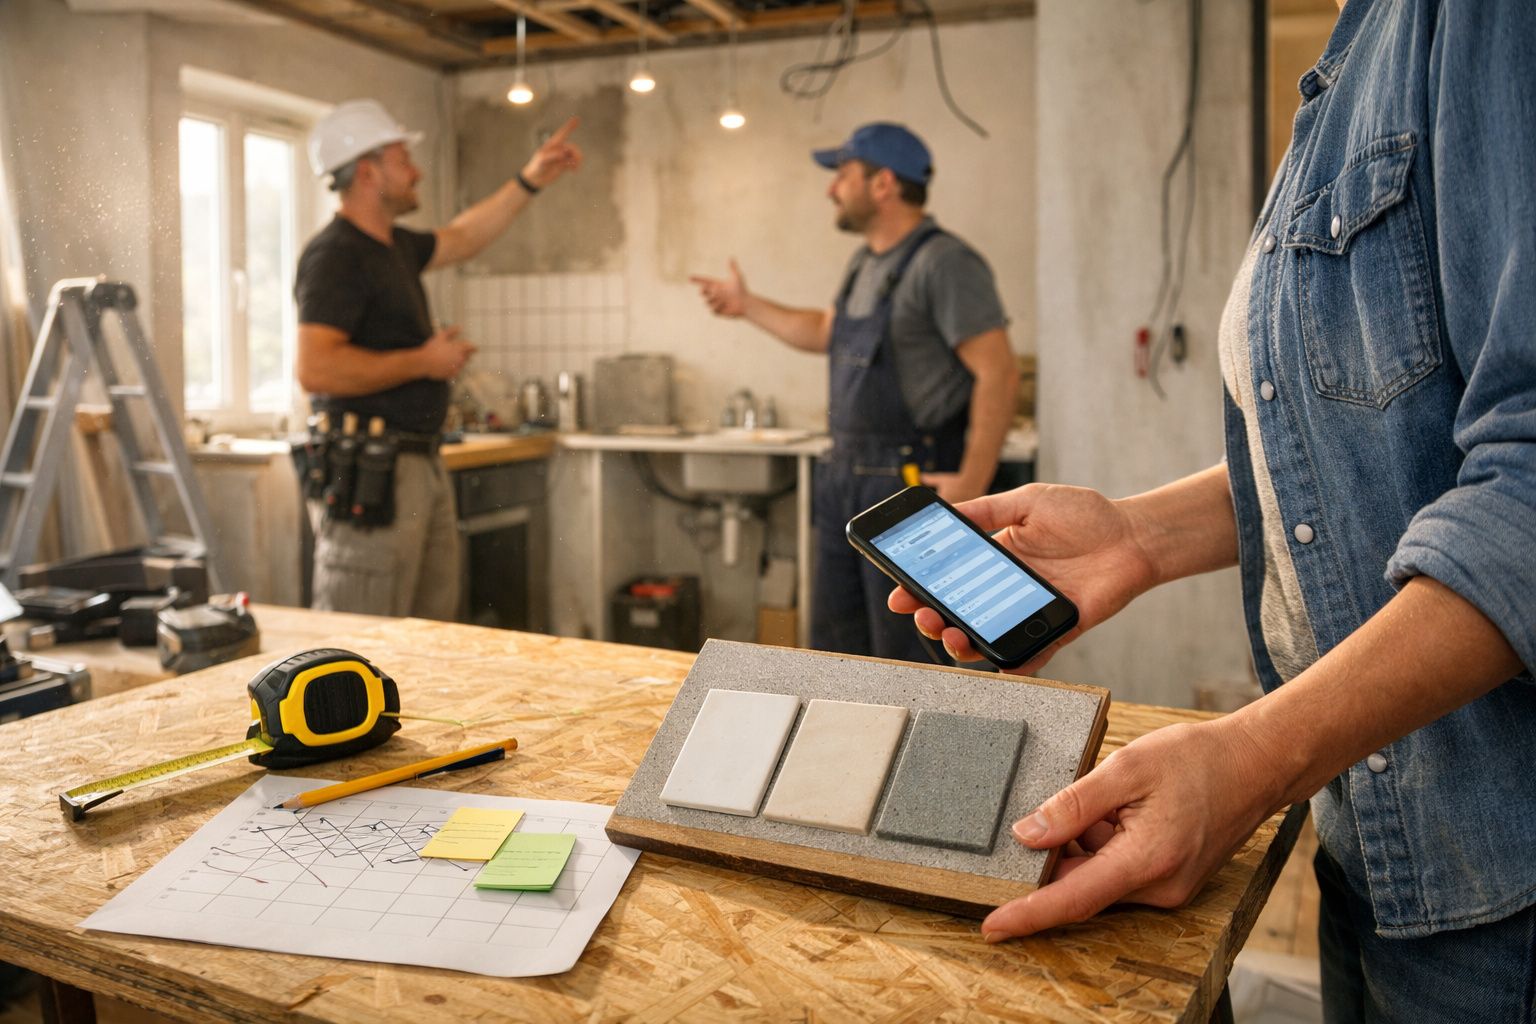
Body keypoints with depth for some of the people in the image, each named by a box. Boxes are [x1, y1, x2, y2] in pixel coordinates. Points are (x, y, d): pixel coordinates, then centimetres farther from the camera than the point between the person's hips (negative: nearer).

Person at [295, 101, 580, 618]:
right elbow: (315, 370, -26)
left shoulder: (394, 246, 16)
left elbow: (461, 238, 36)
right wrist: (424, 361, -17)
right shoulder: (334, 256, -14)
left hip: (421, 467, 10)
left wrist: (530, 180, 33)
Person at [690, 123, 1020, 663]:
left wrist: (973, 483, -24)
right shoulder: (864, 263, 13)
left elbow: (999, 374, -20)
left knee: (906, 659, 0)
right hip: (846, 477, 9)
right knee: (834, 644, 16)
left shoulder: (944, 263, -15)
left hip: (910, 482, -9)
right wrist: (748, 305, 32)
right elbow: (825, 332, 31)